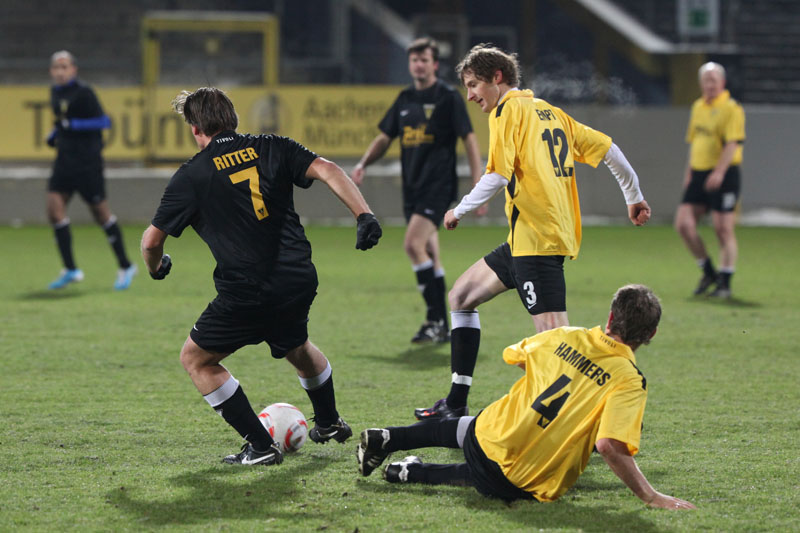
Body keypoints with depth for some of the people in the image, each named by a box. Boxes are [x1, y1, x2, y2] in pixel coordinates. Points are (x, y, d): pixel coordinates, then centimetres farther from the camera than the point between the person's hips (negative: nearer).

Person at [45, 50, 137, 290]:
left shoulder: (83, 92, -13)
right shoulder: (56, 92, 11)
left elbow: (104, 121, -16)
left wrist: (72, 125, -23)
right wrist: (54, 135, 10)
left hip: (87, 160, -7)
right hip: (65, 160, 7)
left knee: (100, 212, 0)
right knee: (54, 206, -7)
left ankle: (125, 267, 14)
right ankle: (70, 269, -1)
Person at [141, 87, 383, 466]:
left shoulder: (191, 176, 0)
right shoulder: (271, 148, 9)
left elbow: (152, 240, 5)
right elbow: (327, 171, -4)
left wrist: (155, 267, 27)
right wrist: (364, 214, -11)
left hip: (245, 294, -5)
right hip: (299, 281, 5)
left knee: (196, 360, 14)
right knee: (296, 346, 35)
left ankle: (261, 446, 8)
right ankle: (330, 424, 51)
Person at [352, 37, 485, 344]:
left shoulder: (448, 97, -5)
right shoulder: (405, 99, 13)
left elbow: (469, 139, -6)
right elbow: (385, 137, 21)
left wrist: (478, 184, -12)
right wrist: (363, 164, 4)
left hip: (438, 186, -7)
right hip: (412, 186, 7)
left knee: (413, 245, -20)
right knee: (429, 256, 10)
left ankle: (435, 318, -15)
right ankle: (442, 328, 16)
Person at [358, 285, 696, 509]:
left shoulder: (565, 337, -2)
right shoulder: (629, 380, -17)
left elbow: (513, 355, 18)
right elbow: (609, 445, -30)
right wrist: (650, 497, -22)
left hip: (491, 439, 3)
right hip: (528, 484, -3)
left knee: (460, 428, 39)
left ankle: (385, 439, 30)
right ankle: (414, 474, 17)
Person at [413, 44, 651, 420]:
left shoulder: (508, 110, -6)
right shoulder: (548, 112, 18)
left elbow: (498, 176, -16)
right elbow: (607, 149, 18)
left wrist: (459, 211, -2)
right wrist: (634, 196, 28)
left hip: (536, 238, -10)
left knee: (553, 336, -16)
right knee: (462, 295, 20)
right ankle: (456, 405, 23)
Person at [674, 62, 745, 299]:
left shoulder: (731, 108, -9)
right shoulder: (698, 107, 15)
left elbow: (733, 143, -18)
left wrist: (719, 172, -27)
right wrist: (689, 171, 18)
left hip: (724, 175, -7)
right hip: (699, 173, 7)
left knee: (723, 228, -5)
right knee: (684, 223, -1)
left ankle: (725, 283, 4)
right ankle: (708, 272, 15)